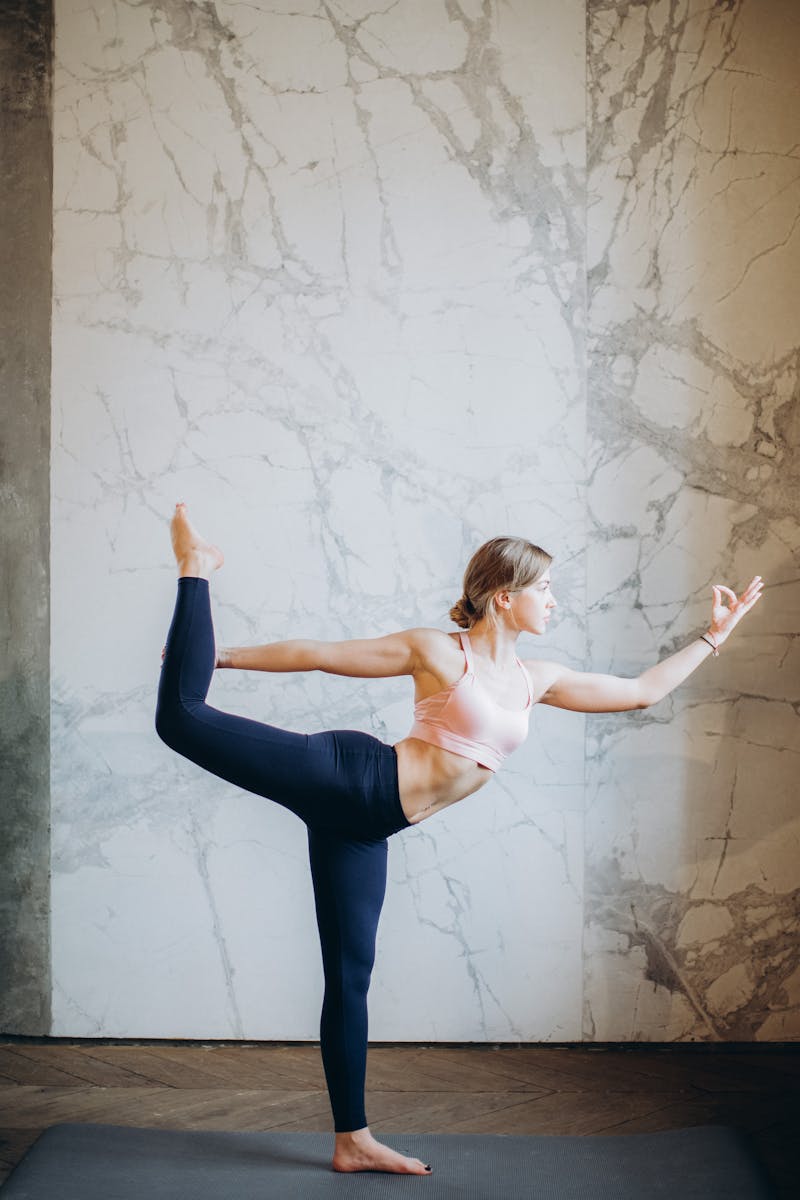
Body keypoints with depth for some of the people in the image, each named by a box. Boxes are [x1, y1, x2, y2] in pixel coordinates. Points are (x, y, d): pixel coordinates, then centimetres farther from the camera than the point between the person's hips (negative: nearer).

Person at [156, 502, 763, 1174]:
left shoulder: (535, 680, 14)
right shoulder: (439, 652, -5)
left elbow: (642, 691, 21)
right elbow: (319, 655, -2)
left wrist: (715, 635, 21)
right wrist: (226, 657, 0)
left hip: (364, 827, 6)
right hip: (350, 777, -5)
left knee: (351, 976, 8)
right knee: (184, 717, -16)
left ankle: (353, 1142, 16)